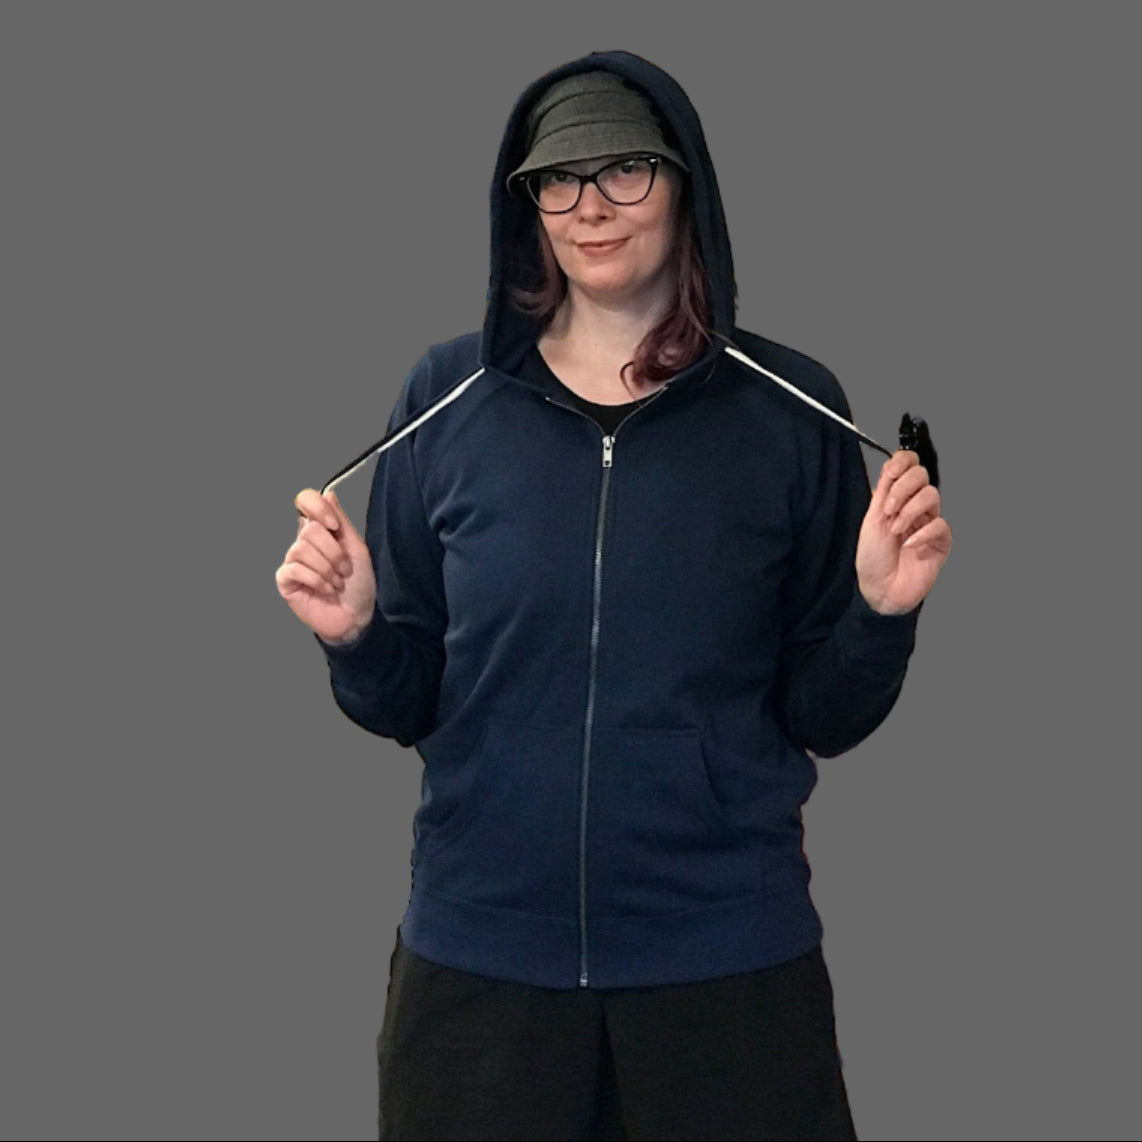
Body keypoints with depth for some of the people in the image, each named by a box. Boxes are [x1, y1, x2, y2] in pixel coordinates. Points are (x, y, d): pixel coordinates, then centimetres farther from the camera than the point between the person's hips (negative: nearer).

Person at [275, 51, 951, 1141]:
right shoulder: (448, 397, -1)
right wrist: (355, 633, -14)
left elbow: (822, 717, 2)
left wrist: (880, 612, -15)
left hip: (727, 958, -1)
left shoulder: (789, 409, -3)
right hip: (481, 950, 1)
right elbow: (406, 703, 5)